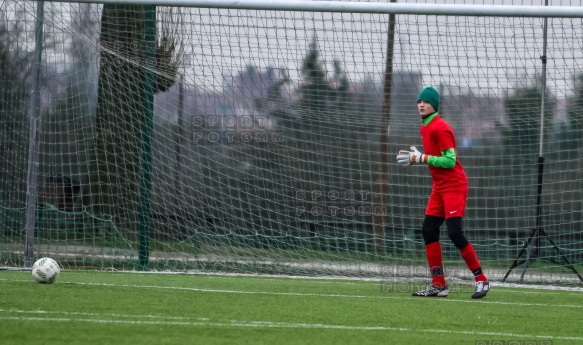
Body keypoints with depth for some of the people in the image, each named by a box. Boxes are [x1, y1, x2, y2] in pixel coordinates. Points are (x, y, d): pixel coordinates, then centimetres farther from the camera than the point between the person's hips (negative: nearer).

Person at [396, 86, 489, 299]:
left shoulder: (440, 128, -15)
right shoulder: (425, 128, 14)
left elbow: (450, 160, -20)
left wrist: (421, 158, -19)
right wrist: (415, 158, 5)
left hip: (454, 185, -10)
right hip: (439, 186, 10)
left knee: (454, 232, -16)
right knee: (428, 230, 3)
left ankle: (481, 280, -8)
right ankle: (438, 285, 6)